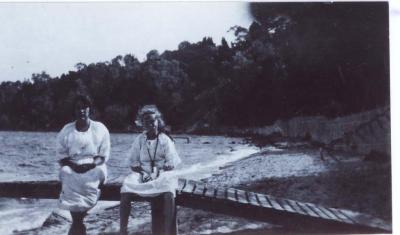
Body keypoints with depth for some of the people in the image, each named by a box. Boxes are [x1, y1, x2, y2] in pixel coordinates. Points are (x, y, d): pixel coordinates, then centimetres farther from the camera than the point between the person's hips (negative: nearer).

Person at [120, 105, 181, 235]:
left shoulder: (165, 140, -1)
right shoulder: (139, 139, 5)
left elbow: (171, 165, -4)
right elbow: (133, 163, 5)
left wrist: (157, 173, -18)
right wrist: (143, 173, -13)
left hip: (162, 174, -2)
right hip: (143, 174, 2)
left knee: (169, 192, -35)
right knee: (126, 188, -27)